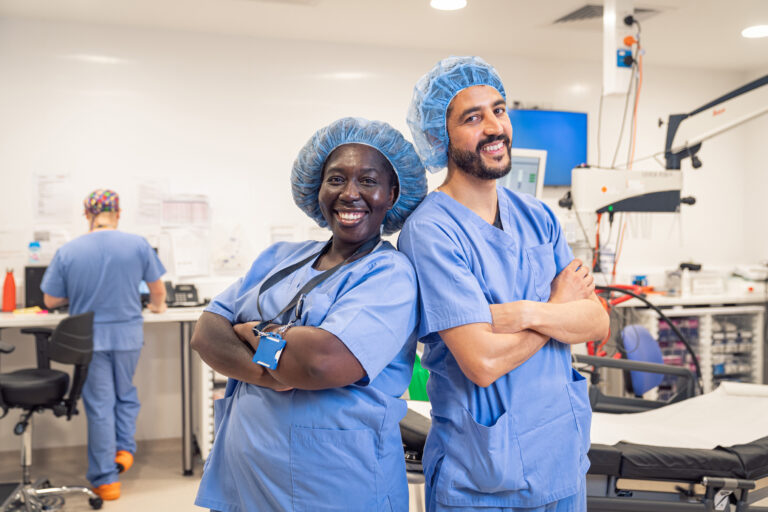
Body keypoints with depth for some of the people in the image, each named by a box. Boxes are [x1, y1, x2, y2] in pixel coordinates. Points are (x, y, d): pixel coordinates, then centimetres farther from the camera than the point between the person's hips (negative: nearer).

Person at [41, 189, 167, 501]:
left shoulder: (67, 252, -8)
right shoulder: (138, 245, -8)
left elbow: (50, 301, -2)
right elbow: (158, 291, 3)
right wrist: (157, 306, 25)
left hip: (89, 339, 0)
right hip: (127, 335, 1)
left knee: (99, 404, 8)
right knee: (126, 393, 24)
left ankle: (105, 479, 15)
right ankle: (125, 449, 15)